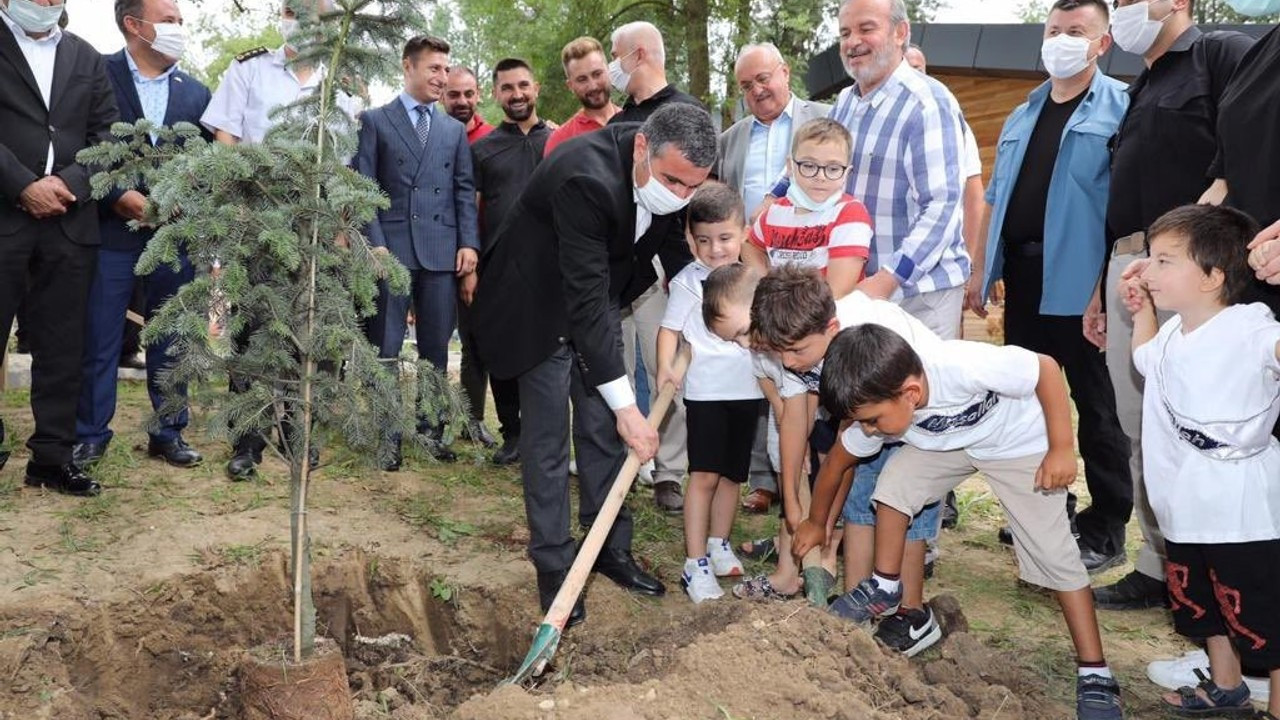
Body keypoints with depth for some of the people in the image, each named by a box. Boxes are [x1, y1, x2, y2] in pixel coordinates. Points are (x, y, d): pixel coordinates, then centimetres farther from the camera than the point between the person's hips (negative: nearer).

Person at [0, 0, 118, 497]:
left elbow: (108, 135, 8)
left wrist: (69, 183, -7)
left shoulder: (86, 58, 16)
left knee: (62, 346, 6)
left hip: (71, 220, 3)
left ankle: (52, 456, 13)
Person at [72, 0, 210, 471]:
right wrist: (118, 196, -14)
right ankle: (90, 434, 15)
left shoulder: (196, 93, 11)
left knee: (171, 340, 8)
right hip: (111, 230, -3)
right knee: (99, 340, 3)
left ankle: (168, 432, 19)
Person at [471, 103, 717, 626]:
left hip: (599, 297, 7)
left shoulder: (670, 167, -15)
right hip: (539, 305, -6)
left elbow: (674, 239, 6)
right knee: (547, 438, -2)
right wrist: (626, 405, -36)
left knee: (603, 431, 10)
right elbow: (584, 300, -38)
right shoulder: (586, 179, -38)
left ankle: (612, 549, 23)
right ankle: (553, 566, 11)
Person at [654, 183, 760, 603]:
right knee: (704, 475, -6)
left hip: (747, 390, 5)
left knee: (732, 474, 14)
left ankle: (718, 545, 30)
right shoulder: (689, 281, -7)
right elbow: (671, 328, -10)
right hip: (706, 390, -5)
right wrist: (666, 366, -26)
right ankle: (695, 563, -1)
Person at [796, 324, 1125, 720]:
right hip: (950, 442, 5)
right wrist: (815, 524, 6)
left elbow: (1047, 368, -28)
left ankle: (1094, 674, 0)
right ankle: (885, 588, 4)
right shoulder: (877, 406, -23)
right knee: (893, 481, -17)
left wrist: (1061, 450, -25)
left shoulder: (966, 366, -42)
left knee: (1054, 553, -10)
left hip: (1022, 442, -4)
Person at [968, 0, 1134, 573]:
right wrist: (981, 268, 13)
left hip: (1082, 282, -7)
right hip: (1023, 278, 7)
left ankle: (1106, 531, 13)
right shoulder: (1022, 116, 17)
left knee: (1096, 408, 2)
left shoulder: (1122, 107, -4)